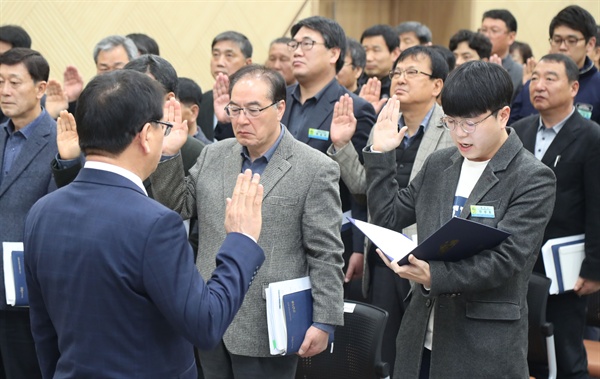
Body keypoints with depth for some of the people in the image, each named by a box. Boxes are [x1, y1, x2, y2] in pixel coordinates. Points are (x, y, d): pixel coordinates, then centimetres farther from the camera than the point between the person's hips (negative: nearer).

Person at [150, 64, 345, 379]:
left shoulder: (316, 169, -8)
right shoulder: (213, 155, 8)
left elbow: (326, 254, -9)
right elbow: (176, 207, 8)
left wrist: (324, 322, -12)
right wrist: (168, 153, -5)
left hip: (266, 330, -5)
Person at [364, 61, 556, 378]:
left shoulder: (533, 180, -9)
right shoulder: (438, 164, 10)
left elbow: (505, 259, -18)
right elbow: (388, 218, 13)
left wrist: (435, 276, -30)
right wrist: (380, 155, 5)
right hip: (422, 337, 5)